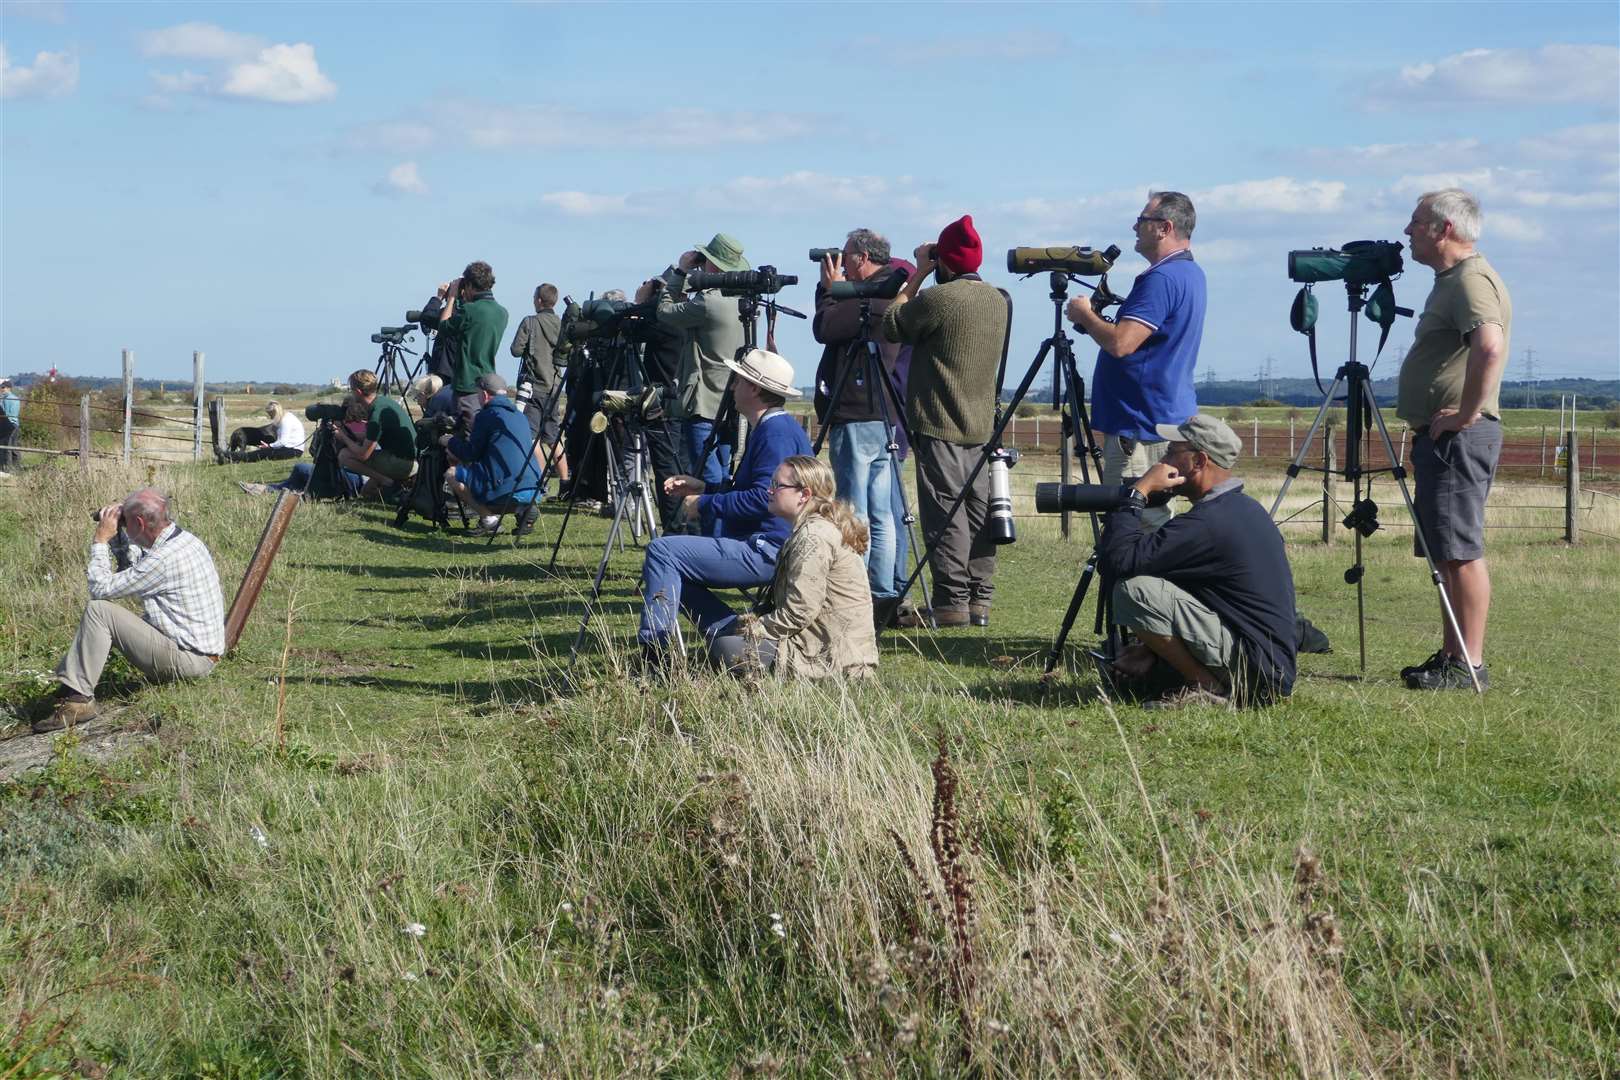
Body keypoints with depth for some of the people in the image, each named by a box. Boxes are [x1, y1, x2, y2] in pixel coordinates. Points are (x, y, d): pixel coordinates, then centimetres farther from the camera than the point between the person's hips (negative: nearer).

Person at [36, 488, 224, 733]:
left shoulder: (164, 559, -22)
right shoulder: (186, 541, 8)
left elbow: (101, 589, -16)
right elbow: (138, 571, 24)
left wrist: (101, 540, -5)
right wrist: (115, 539, 13)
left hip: (188, 660, -10)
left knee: (98, 610, -13)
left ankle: (77, 699, -11)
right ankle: (68, 683, 15)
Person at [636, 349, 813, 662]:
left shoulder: (777, 433, -15)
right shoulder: (765, 428, 19)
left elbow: (764, 498, -24)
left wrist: (705, 505, -14)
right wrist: (703, 488, 15)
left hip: (767, 553, -11)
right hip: (761, 550, 12)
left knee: (662, 552, -15)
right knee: (673, 564, 16)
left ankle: (653, 653, -17)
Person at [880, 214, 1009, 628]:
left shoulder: (939, 298, -15)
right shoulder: (1000, 300, 9)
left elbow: (891, 327, -3)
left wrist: (916, 275, 3)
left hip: (940, 427, -7)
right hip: (983, 425, 7)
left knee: (944, 515, -5)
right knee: (979, 512, 9)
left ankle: (951, 603, -6)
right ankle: (979, 601, 10)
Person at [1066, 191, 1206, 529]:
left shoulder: (1162, 279, -19)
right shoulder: (1191, 273, 15)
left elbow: (1121, 343, -26)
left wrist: (1085, 315, -9)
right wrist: (1098, 317, 13)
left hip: (1141, 430, -11)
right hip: (1170, 421, 11)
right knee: (1155, 523, 14)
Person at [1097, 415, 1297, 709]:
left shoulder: (1208, 522, -19)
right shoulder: (1246, 508, 13)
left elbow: (1116, 562, -23)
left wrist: (1138, 493, -12)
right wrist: (1151, 647, 14)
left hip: (1256, 670, -10)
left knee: (1133, 589, -17)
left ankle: (1207, 688, -9)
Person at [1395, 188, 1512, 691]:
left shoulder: (1473, 281, -14)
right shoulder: (1452, 281, 20)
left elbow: (1490, 348, -31)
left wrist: (1468, 413, -24)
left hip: (1458, 437, -11)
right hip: (1441, 437, 11)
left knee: (1460, 550, -10)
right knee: (1446, 551, 12)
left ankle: (1468, 664, -9)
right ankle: (1450, 656, 17)